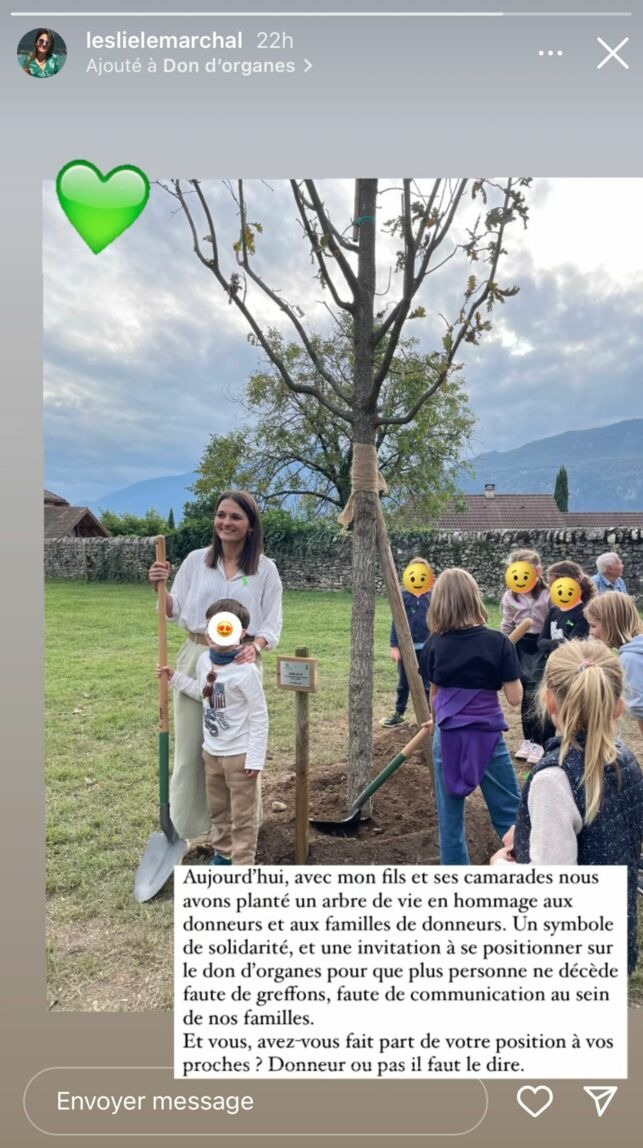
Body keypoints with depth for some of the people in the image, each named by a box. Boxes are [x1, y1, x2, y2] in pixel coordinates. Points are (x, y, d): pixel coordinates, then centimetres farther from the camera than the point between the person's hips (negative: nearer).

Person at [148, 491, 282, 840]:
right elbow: (177, 613, 8)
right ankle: (185, 823, 21)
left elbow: (272, 624, 0)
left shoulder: (265, 569, 0)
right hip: (196, 659, 2)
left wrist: (255, 646, -20)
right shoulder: (196, 560, 4)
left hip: (240, 662, -1)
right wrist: (160, 588, -10)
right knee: (190, 744, 6)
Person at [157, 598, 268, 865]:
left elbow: (259, 717, -18)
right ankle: (222, 854, 41)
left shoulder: (246, 670, -23)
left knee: (243, 815, 5)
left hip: (239, 755, -8)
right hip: (212, 751, 8)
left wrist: (255, 758, -18)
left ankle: (243, 866, 16)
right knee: (217, 809, 23)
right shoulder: (204, 660, 0)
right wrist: (175, 677, 13)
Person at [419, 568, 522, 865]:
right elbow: (515, 697, -7)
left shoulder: (435, 643, -1)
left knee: (450, 818, 12)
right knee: (510, 815, 10)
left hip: (448, 737, 3)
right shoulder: (497, 642, -10)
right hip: (487, 737, -2)